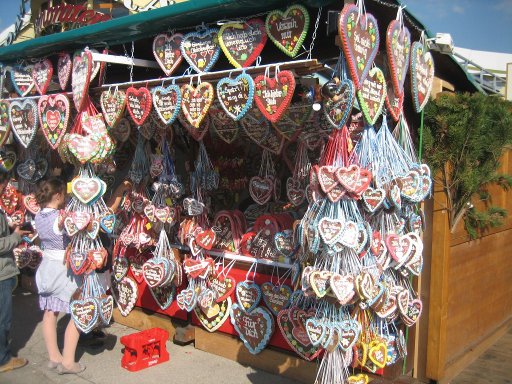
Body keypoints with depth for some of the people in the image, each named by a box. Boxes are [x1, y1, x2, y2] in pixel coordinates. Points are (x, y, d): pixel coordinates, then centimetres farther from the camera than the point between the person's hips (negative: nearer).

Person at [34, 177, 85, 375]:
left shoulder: (39, 216, 2)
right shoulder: (62, 218, -22)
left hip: (47, 267, 8)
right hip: (64, 269, -8)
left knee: (50, 313, 14)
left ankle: (54, 357, 26)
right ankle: (67, 361, 7)